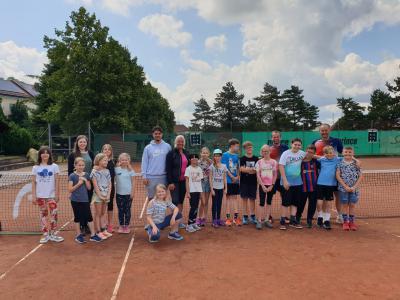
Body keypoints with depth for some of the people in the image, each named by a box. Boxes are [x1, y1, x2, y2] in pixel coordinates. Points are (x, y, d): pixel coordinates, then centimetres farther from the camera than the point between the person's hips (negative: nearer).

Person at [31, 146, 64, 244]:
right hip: (40, 195, 1)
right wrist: (33, 196, -1)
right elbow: (33, 182, 3)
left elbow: (56, 181, 0)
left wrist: (57, 194, -3)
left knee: (54, 214, -3)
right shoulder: (35, 168, 3)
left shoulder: (54, 166, 0)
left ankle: (52, 234, 11)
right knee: (43, 215, 10)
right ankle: (45, 235, 19)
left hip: (51, 195, -1)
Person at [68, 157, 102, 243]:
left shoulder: (86, 175, 4)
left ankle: (93, 235, 11)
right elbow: (70, 190, -10)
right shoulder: (72, 176, -7)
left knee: (89, 217, 4)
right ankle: (78, 235, 21)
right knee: (77, 217, 8)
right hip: (75, 200, -3)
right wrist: (78, 183, -20)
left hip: (85, 199, 3)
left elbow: (89, 188, 6)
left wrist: (85, 180, -10)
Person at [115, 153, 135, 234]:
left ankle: (127, 226, 17)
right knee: (120, 210, 10)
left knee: (127, 210, 7)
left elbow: (133, 182, -3)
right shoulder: (116, 170, 0)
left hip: (128, 193, -1)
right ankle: (121, 226, 21)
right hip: (119, 193, 1)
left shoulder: (130, 170, -3)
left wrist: (132, 192, -7)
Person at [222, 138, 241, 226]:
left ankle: (236, 217, 15)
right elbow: (225, 168, -11)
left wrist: (237, 177, -5)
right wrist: (232, 177, -13)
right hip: (228, 180, -5)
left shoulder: (236, 156, 9)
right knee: (229, 197, 2)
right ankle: (228, 217, 11)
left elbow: (238, 167, 11)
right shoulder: (225, 155, -7)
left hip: (236, 180, 5)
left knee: (235, 197, 8)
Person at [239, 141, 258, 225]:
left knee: (252, 199, 8)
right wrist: (253, 169, -19)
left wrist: (247, 169, -16)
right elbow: (241, 169, -12)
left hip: (253, 181, 2)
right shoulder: (242, 159, 0)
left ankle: (252, 216, 20)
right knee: (245, 199, 4)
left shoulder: (256, 158, 5)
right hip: (244, 181, -2)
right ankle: (245, 217, 12)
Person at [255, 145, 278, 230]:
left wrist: (271, 185, -7)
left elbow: (275, 175, 1)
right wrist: (263, 186, -10)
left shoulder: (274, 162, 1)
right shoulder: (259, 162, 0)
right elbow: (258, 175, -3)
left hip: (271, 185, 1)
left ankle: (267, 220, 17)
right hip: (262, 185, -1)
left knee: (269, 202, 9)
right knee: (262, 203, -4)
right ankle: (259, 221, 0)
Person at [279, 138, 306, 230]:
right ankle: (283, 221, 9)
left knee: (295, 202, 10)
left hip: (297, 182, 5)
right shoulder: (286, 153, -11)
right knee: (286, 202, -1)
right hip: (287, 182, -5)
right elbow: (281, 166, -15)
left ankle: (293, 221, 20)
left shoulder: (302, 153, 2)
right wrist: (285, 180, -19)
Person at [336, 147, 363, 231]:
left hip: (354, 189, 1)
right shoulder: (340, 163, -1)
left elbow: (360, 176, 0)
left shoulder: (356, 164, 1)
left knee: (352, 205, 7)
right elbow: (338, 176, -5)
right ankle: (345, 222, 15)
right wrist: (345, 186, -12)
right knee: (345, 205, 6)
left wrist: (354, 187, -10)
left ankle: (352, 222, 18)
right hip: (343, 188, -1)